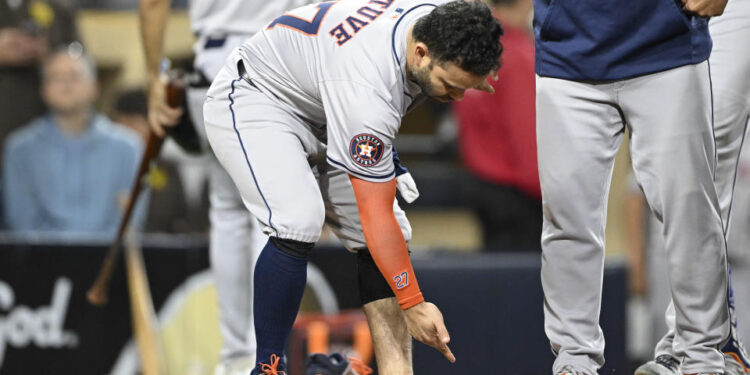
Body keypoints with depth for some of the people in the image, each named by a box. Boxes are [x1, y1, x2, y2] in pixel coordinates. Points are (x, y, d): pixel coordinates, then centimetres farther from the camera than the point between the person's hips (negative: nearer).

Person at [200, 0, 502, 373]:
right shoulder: (367, 90, -40)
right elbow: (375, 215, -34)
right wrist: (412, 304, -29)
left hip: (319, 117, 9)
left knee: (385, 237, -4)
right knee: (299, 220, -31)